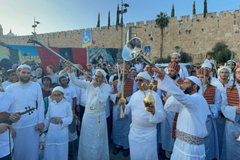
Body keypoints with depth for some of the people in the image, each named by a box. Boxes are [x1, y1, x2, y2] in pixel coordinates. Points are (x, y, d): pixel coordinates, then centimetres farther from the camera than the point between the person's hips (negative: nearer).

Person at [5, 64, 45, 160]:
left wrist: (40, 121, -4)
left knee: (32, 150, 10)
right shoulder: (10, 88, 1)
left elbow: (40, 104, 0)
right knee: (18, 150, 14)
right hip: (16, 125, 1)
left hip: (33, 124, 0)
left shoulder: (36, 86, 0)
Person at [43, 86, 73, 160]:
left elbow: (70, 118, -7)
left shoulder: (67, 104, -8)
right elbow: (47, 118, 11)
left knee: (60, 151, 8)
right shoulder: (51, 104, 4)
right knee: (49, 152, 11)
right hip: (51, 131, 4)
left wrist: (62, 120, -23)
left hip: (61, 132, -3)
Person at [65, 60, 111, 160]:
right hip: (88, 114, 2)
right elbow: (75, 81, -10)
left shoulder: (106, 87, -6)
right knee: (87, 138, 16)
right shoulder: (89, 84, 0)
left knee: (98, 138, 13)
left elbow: (102, 99, -19)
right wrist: (70, 70, -25)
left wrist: (96, 87, -18)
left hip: (99, 115, -2)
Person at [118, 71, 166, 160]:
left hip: (148, 133, -5)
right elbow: (129, 109, 10)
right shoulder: (135, 94, 3)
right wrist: (123, 105, -11)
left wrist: (154, 112, -37)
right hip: (134, 131, 5)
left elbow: (162, 116, -17)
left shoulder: (154, 96, -14)